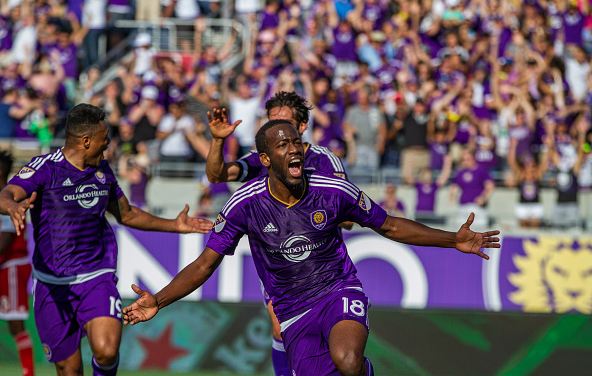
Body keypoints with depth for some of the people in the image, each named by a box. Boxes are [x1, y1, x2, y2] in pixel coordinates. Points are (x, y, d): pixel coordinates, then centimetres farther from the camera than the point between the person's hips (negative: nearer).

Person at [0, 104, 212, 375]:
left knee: (106, 352, -22)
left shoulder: (102, 170, 9)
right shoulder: (45, 168, -9)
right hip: (53, 284, -3)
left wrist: (175, 225, 25)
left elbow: (126, 214, 27)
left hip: (97, 277, 3)